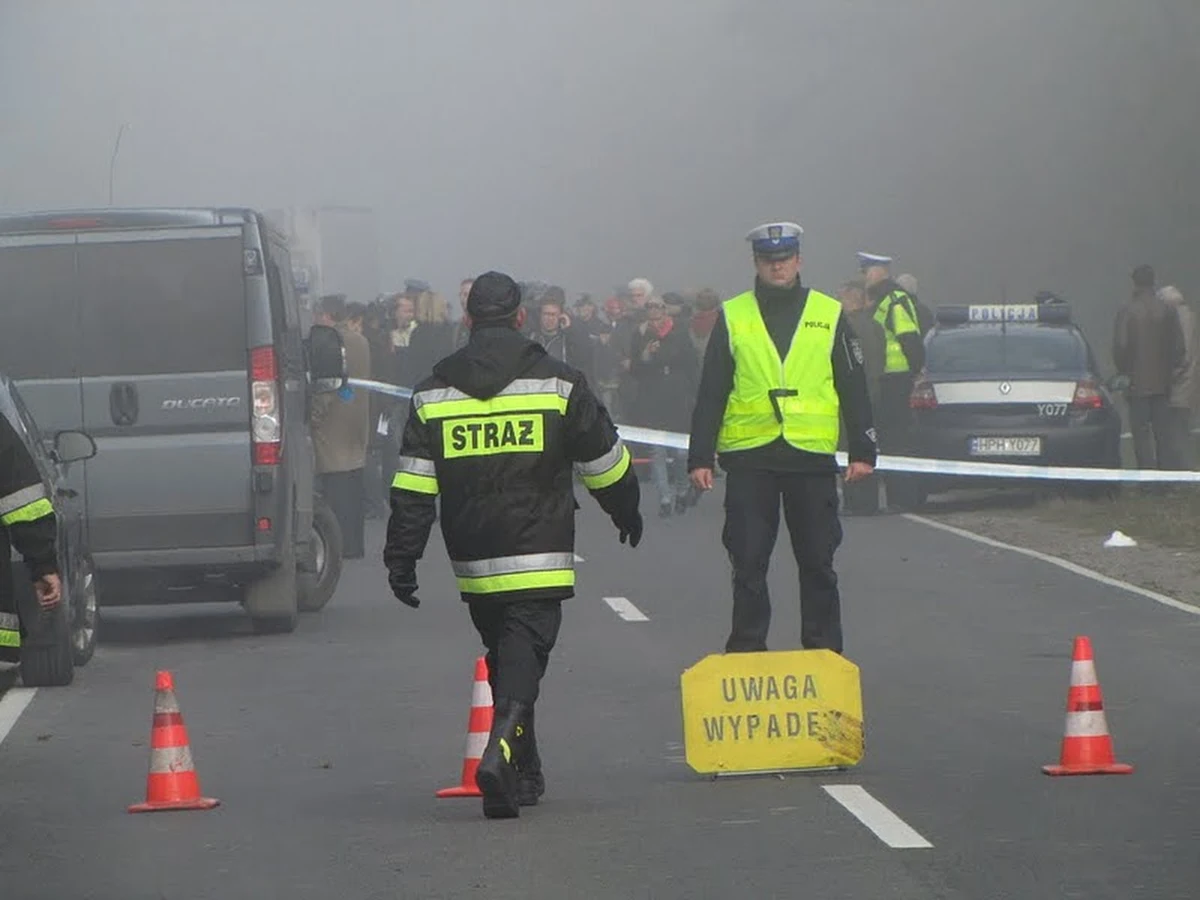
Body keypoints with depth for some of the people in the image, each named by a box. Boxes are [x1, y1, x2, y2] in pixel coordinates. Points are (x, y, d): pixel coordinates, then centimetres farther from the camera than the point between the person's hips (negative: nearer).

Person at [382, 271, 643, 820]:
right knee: (524, 656, -7)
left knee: (504, 656, 18)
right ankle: (501, 751, -31)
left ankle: (524, 775, 24)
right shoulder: (557, 383, -2)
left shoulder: (433, 394, 4)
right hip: (538, 555, -3)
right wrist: (627, 511, 25)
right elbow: (604, 462, 7)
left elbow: (412, 490, 0)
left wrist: (401, 558, 2)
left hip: (472, 563, 3)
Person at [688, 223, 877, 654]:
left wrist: (863, 452, 2)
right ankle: (745, 655, 10)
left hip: (812, 456, 0)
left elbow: (853, 389, 8)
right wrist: (700, 457, 0)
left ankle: (824, 654, 13)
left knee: (817, 563, 5)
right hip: (748, 457, 0)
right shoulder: (732, 317, 7)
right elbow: (710, 394, 6)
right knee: (748, 564, 2)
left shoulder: (829, 315, 7)